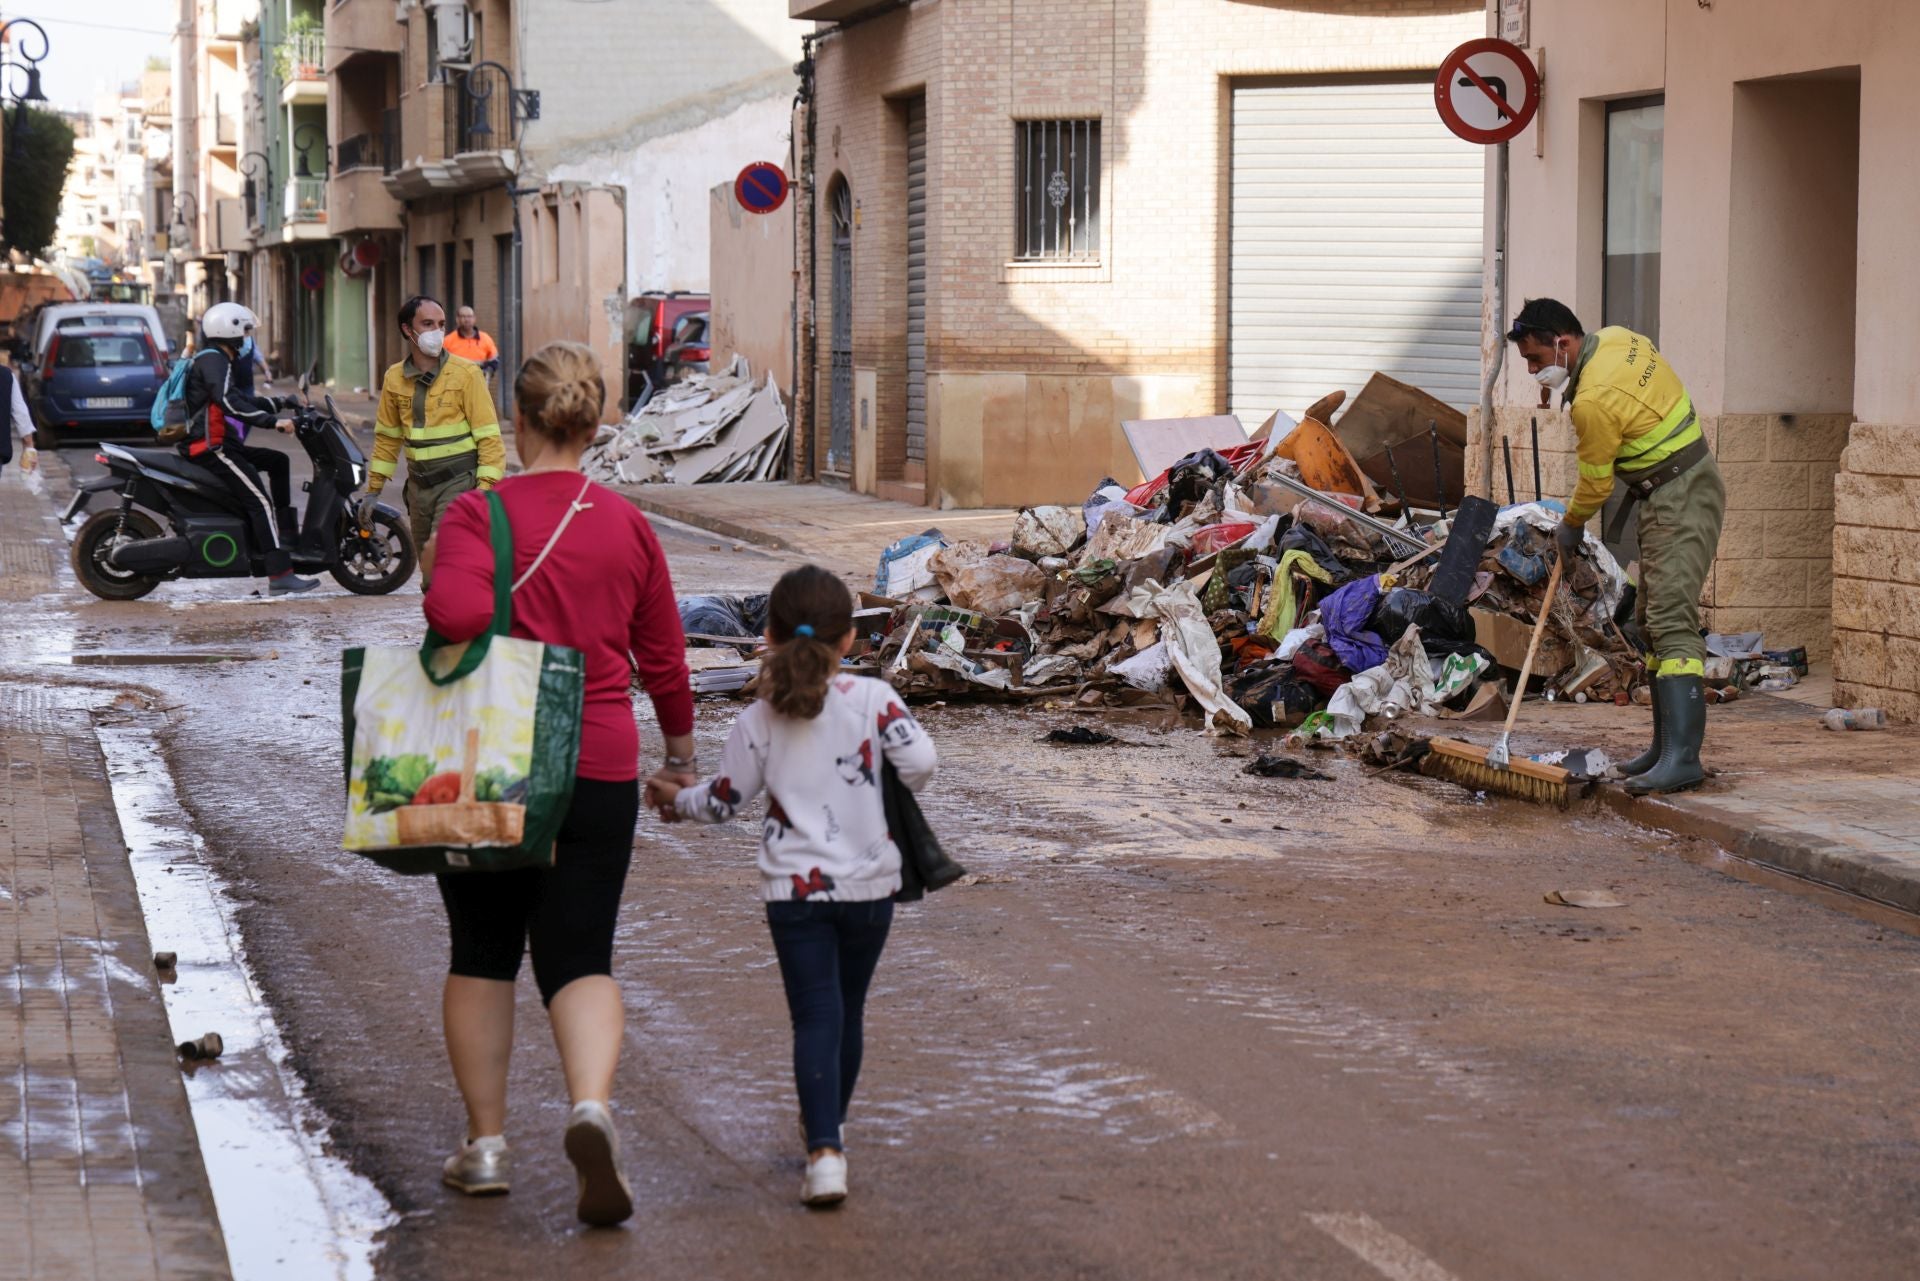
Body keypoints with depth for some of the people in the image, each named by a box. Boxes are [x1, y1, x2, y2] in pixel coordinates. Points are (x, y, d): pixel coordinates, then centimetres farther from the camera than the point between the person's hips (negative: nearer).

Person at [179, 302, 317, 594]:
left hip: (222, 446, 11)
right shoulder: (212, 360, -11)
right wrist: (273, 422, -27)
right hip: (211, 448, -11)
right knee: (260, 501, -19)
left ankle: (285, 529, 14)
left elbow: (243, 400, 30)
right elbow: (230, 403, -25)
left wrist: (283, 404, 26)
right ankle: (280, 575, -26)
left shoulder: (214, 360, 23)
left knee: (278, 461, 20)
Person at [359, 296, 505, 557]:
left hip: (459, 482, -5)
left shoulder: (466, 373, -7)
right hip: (419, 485, 6)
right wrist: (372, 491, 15)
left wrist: (485, 491, -18)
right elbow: (387, 438, 18)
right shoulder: (395, 378, 7)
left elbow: (489, 437, -9)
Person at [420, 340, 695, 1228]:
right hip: (600, 769, 1)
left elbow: (456, 612, -26)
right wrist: (680, 749, 26)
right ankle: (592, 1106, -23)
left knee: (482, 953, 15)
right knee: (579, 956, 3)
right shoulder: (626, 525, 3)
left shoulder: (478, 514, -7)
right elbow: (662, 655, 11)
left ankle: (486, 1143, 17)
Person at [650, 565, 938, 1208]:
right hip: (869, 883, 1)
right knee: (847, 1009, 19)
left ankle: (824, 1153, -18)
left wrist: (675, 800, 26)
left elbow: (723, 799, 5)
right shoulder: (873, 699, -6)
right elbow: (919, 762, -14)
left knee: (815, 1016, -3)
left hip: (794, 889, -1)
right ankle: (830, 1121, 37)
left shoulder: (758, 721, -3)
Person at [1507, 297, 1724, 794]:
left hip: (1680, 503, -11)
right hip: (1677, 494, 11)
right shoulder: (1617, 339, 4)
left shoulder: (1594, 400, -23)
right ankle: (1667, 746, 18)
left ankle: (1682, 757, -25)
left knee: (1671, 622, -18)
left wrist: (1571, 526, 7)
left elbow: (1595, 482, -11)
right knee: (1651, 619, 14)